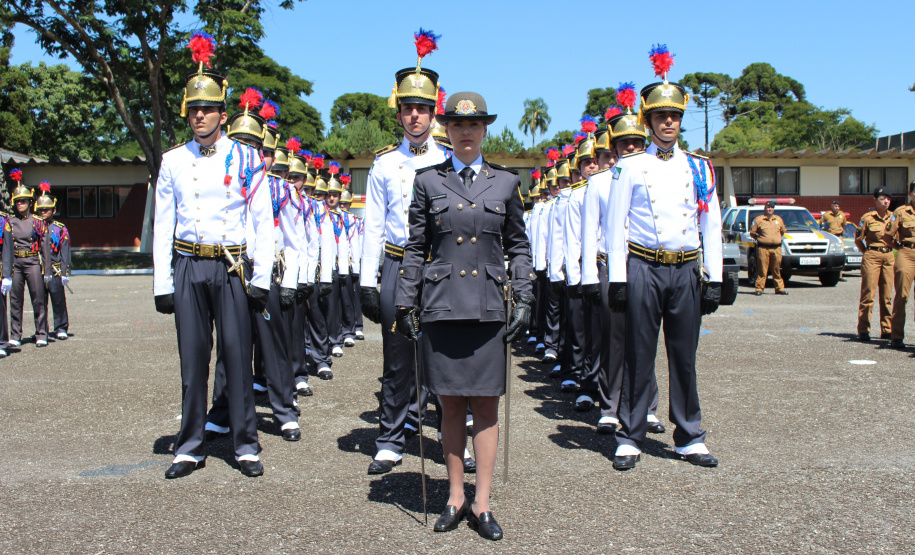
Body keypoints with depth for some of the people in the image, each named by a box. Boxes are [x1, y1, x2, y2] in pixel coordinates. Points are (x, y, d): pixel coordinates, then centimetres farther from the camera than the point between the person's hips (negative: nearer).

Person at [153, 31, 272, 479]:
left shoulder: (245, 158, 2)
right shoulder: (173, 161, 8)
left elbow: (263, 222, 1)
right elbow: (163, 227, 8)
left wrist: (261, 279, -5)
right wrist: (162, 284, 2)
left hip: (231, 267, -2)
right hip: (188, 267, 2)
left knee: (237, 355, 1)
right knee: (192, 357, 6)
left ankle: (246, 445, 11)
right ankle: (190, 448, 16)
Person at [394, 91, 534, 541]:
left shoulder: (506, 182, 8)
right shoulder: (428, 181, 6)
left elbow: (519, 246, 10)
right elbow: (415, 247, 7)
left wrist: (524, 300, 1)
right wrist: (405, 302, 2)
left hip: (488, 307, 0)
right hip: (441, 305, 0)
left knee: (486, 406, 3)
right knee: (451, 403, 7)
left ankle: (482, 504, 13)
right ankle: (455, 498, 20)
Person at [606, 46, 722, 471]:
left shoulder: (699, 169, 10)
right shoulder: (630, 167, 3)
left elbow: (711, 227, 11)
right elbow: (615, 225, 0)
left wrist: (713, 278, 5)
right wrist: (617, 278, -7)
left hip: (686, 271, 3)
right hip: (643, 268, -2)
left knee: (685, 357, 9)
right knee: (639, 356, 1)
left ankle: (689, 438, 19)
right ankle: (630, 439, 10)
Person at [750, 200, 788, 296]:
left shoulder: (778, 219, 15)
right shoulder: (758, 219, 2)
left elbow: (783, 231, 28)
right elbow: (752, 232, 6)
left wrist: (778, 238, 19)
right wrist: (759, 239, 6)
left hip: (777, 248, 3)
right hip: (763, 248, -3)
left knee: (777, 270, 7)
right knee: (762, 270, -5)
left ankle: (780, 288, 12)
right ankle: (759, 288, -1)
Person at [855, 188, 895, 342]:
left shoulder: (893, 217, 9)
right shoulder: (867, 218, -3)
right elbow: (858, 239, 3)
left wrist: (894, 253, 10)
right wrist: (867, 253, 4)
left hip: (889, 257, 4)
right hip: (872, 257, -4)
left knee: (887, 295, 8)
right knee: (868, 294, -5)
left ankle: (887, 329, 15)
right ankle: (863, 330, -2)